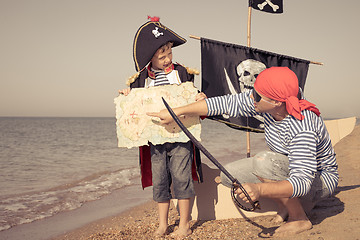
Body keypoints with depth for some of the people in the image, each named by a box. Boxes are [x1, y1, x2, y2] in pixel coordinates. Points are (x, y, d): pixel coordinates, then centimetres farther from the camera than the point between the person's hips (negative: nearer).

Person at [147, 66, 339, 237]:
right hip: (286, 168, 8)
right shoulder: (267, 101, -16)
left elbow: (303, 181, -42)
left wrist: (260, 189, -58)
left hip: (320, 180, -7)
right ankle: (288, 205, 9)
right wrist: (177, 111, -10)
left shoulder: (303, 128, -37)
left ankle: (300, 219, -13)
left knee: (263, 162, -35)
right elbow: (225, 103, -10)